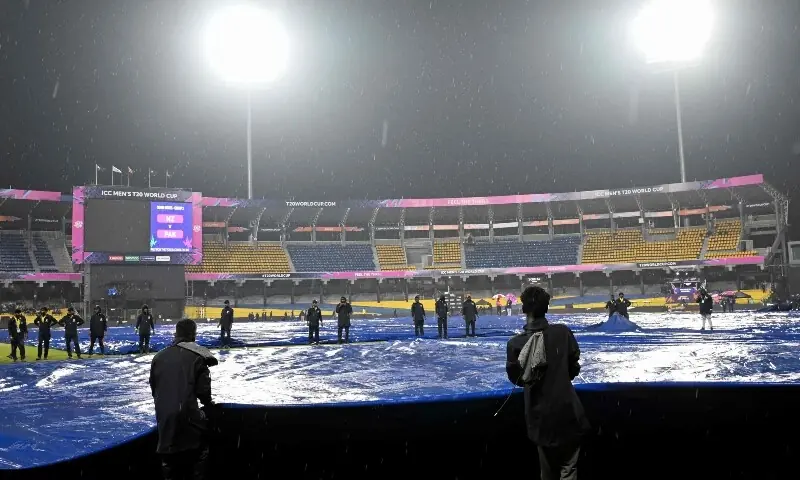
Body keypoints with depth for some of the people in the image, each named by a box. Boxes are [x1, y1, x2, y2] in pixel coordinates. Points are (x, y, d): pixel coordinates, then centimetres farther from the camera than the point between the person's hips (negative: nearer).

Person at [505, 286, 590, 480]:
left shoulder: (516, 343, -11)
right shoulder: (562, 332, -13)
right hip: (566, 410, -2)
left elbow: (516, 378, 2)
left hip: (540, 414, 2)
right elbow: (574, 369, -2)